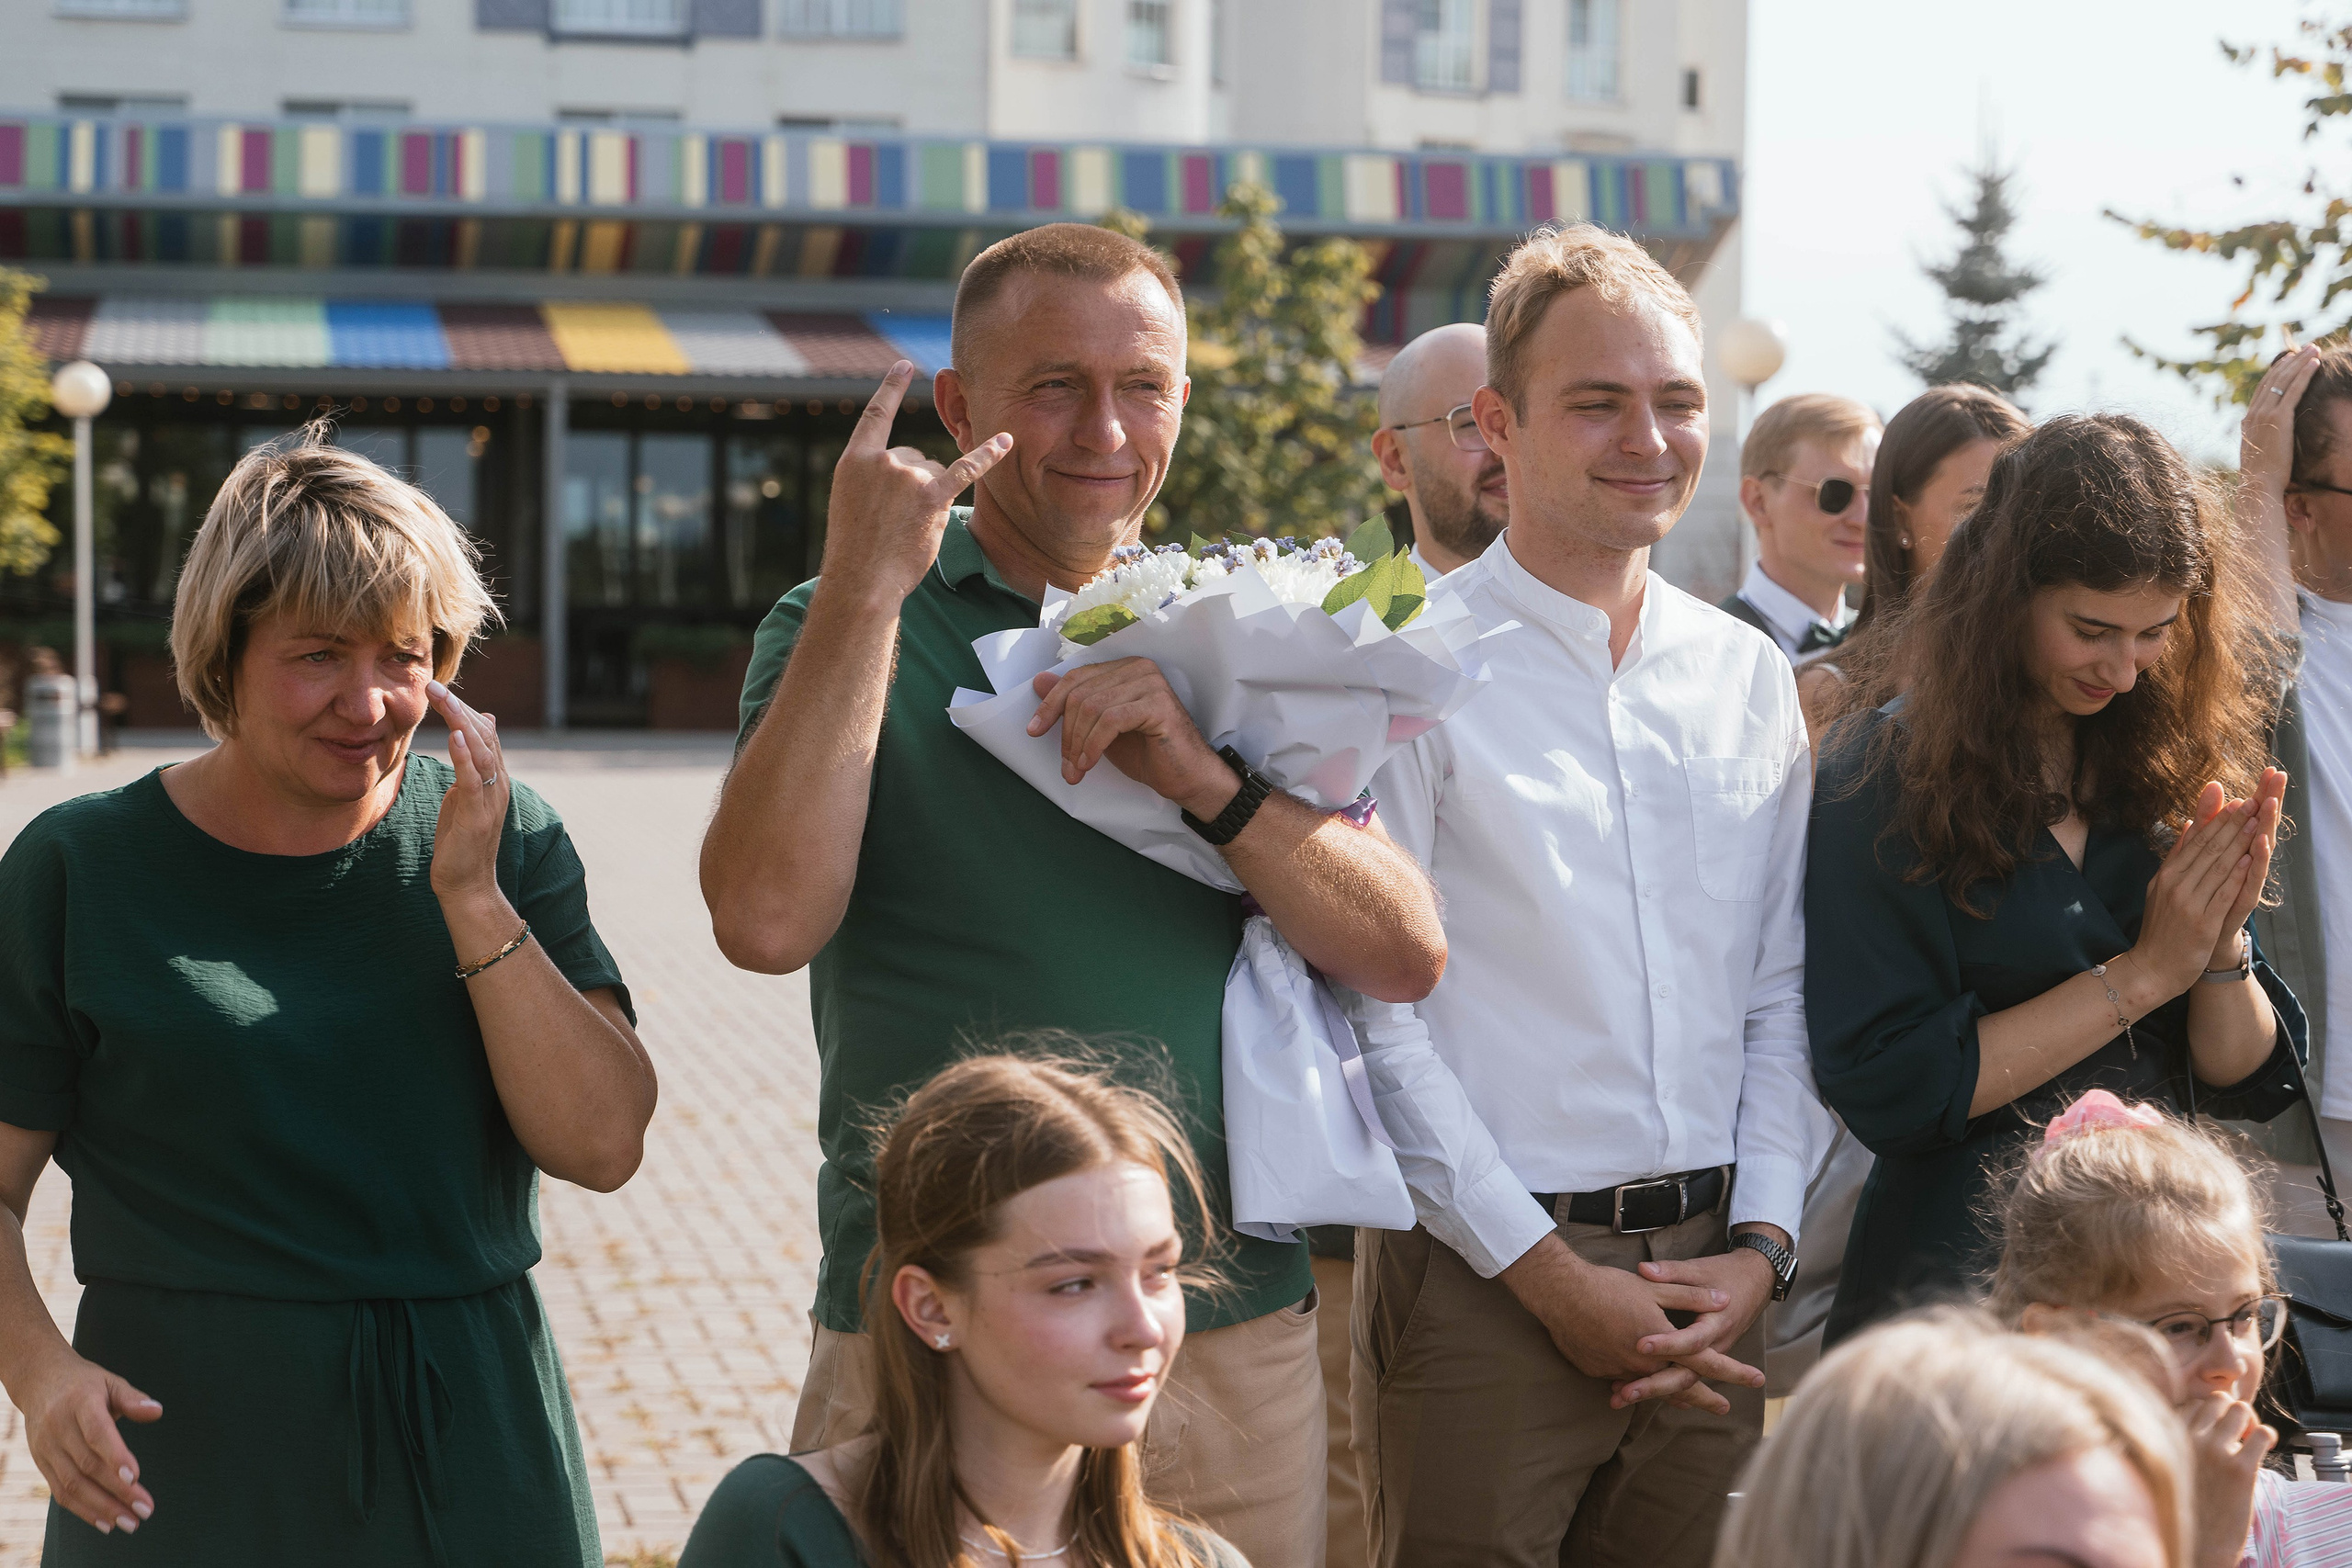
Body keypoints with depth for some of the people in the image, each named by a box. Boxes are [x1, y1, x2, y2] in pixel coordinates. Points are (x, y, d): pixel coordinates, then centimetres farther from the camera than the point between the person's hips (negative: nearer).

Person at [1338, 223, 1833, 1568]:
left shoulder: (1750, 677, 11)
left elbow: (1783, 993, 12)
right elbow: (1377, 1014, -10)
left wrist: (1758, 1247, 0)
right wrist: (1550, 1276, -11)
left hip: (1708, 1289, 5)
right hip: (1484, 1280, -5)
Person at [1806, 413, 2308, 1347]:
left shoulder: (2175, 762, 5)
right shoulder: (1886, 772, -9)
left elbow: (2252, 1084, 8)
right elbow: (1887, 1088, -15)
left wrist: (2221, 943, -12)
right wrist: (2143, 973, -14)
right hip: (1956, 1266, -4)